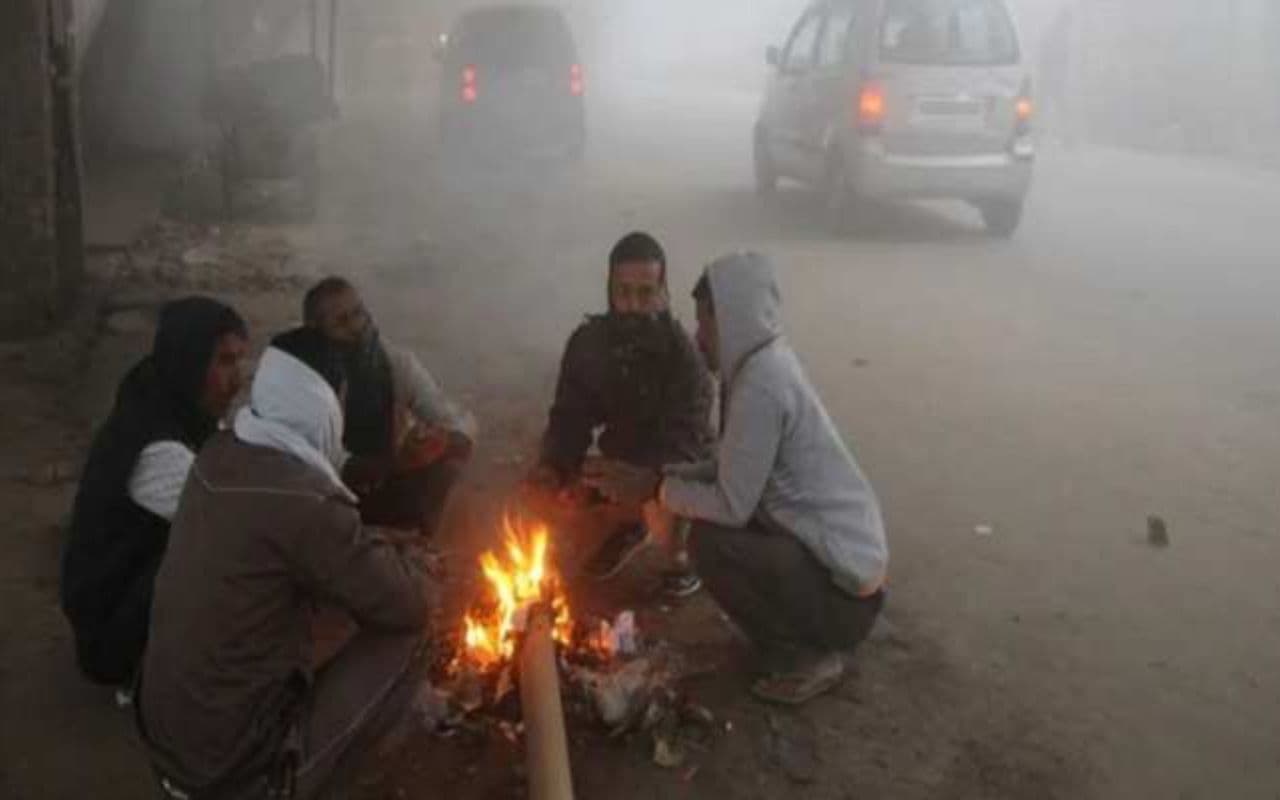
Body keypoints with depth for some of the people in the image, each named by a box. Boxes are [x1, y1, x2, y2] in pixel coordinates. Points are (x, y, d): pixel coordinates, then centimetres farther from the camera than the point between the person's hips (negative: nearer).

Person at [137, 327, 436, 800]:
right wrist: (409, 560, 7)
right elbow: (409, 604, -15)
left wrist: (375, 545, 11)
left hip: (162, 738, 8)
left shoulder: (220, 457, -1)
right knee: (407, 633, -3)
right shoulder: (305, 502, -25)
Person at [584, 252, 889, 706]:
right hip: (841, 552, 9)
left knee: (710, 542, -19)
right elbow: (729, 473, 11)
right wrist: (650, 478, 3)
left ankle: (809, 657, -1)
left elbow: (732, 505, -22)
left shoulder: (760, 383, -22)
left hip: (842, 584, -9)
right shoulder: (764, 362, 8)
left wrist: (654, 489, -9)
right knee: (713, 524, 14)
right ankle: (810, 635, 20)